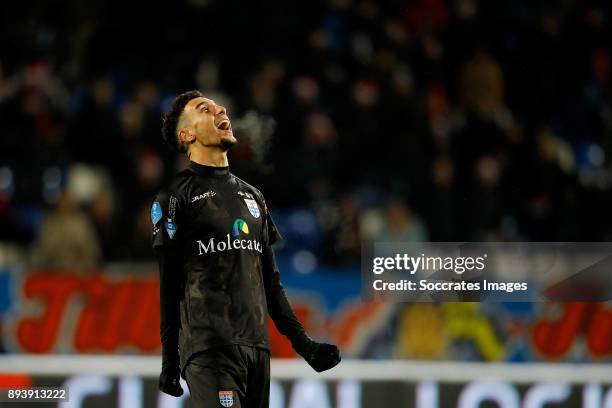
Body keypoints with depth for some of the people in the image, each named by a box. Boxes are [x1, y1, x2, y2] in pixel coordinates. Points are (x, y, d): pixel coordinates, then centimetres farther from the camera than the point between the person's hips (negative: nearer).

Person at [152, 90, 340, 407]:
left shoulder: (253, 196, 22)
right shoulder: (175, 196, 3)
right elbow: (169, 285, -1)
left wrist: (302, 342, 17)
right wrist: (169, 362, -5)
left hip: (257, 346, 6)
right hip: (208, 348, -6)